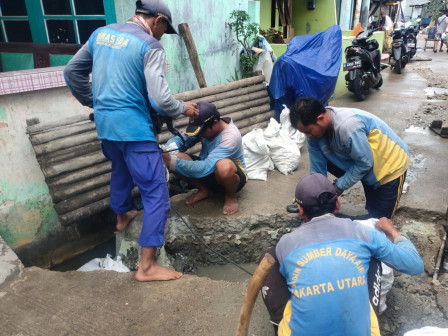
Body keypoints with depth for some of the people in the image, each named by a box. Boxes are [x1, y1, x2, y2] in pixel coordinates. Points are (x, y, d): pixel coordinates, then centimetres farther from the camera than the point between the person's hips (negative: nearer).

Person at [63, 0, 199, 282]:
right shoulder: (150, 46, -12)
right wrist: (184, 109, -1)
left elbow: (72, 71, 17)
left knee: (120, 170, 33)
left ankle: (122, 216, 56)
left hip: (104, 123, 8)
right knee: (156, 194, -2)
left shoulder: (101, 33, 10)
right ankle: (147, 266, 1)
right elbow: (160, 100, -20)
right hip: (133, 127, -8)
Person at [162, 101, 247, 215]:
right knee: (175, 157, -17)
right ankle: (204, 190, 3)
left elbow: (206, 168, -39)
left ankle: (231, 196, -10)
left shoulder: (231, 136, -32)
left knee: (224, 166, -43)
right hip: (210, 174, 6)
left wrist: (174, 163, -44)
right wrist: (167, 152, -32)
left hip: (232, 174, -6)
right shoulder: (204, 126, -13)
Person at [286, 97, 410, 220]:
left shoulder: (347, 126, -39)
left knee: (378, 218, -2)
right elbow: (317, 168, -13)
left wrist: (338, 186, -22)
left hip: (391, 164, -6)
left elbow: (364, 164, -27)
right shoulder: (315, 129, -17)